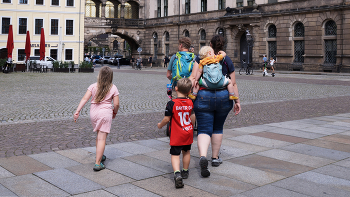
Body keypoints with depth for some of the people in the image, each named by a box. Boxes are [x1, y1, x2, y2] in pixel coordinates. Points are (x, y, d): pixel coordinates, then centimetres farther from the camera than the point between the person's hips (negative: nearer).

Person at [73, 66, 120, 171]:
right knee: (102, 138, -3)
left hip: (93, 112, 4)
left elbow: (85, 99, -7)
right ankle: (97, 163, -7)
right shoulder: (113, 88, -4)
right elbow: (116, 104, -5)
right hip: (105, 113, -4)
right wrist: (115, 112, 14)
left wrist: (77, 111, -8)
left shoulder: (93, 86, 1)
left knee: (99, 136, 23)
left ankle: (99, 156, 38)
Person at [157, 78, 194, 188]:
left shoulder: (172, 103, -17)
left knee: (175, 154, -2)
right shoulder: (190, 103, -1)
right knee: (186, 152, 21)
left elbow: (167, 119, -14)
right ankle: (185, 172, 37)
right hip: (188, 133, 5)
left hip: (176, 135, -5)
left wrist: (160, 125, 4)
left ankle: (177, 173, -22)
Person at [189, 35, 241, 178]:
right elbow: (233, 84, 6)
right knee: (218, 128, 19)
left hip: (203, 97, -2)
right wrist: (237, 101, 11)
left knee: (204, 129, -2)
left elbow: (193, 77, -8)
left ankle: (203, 156, -26)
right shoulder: (227, 60, 7)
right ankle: (215, 158, 29)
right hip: (223, 97, 2)